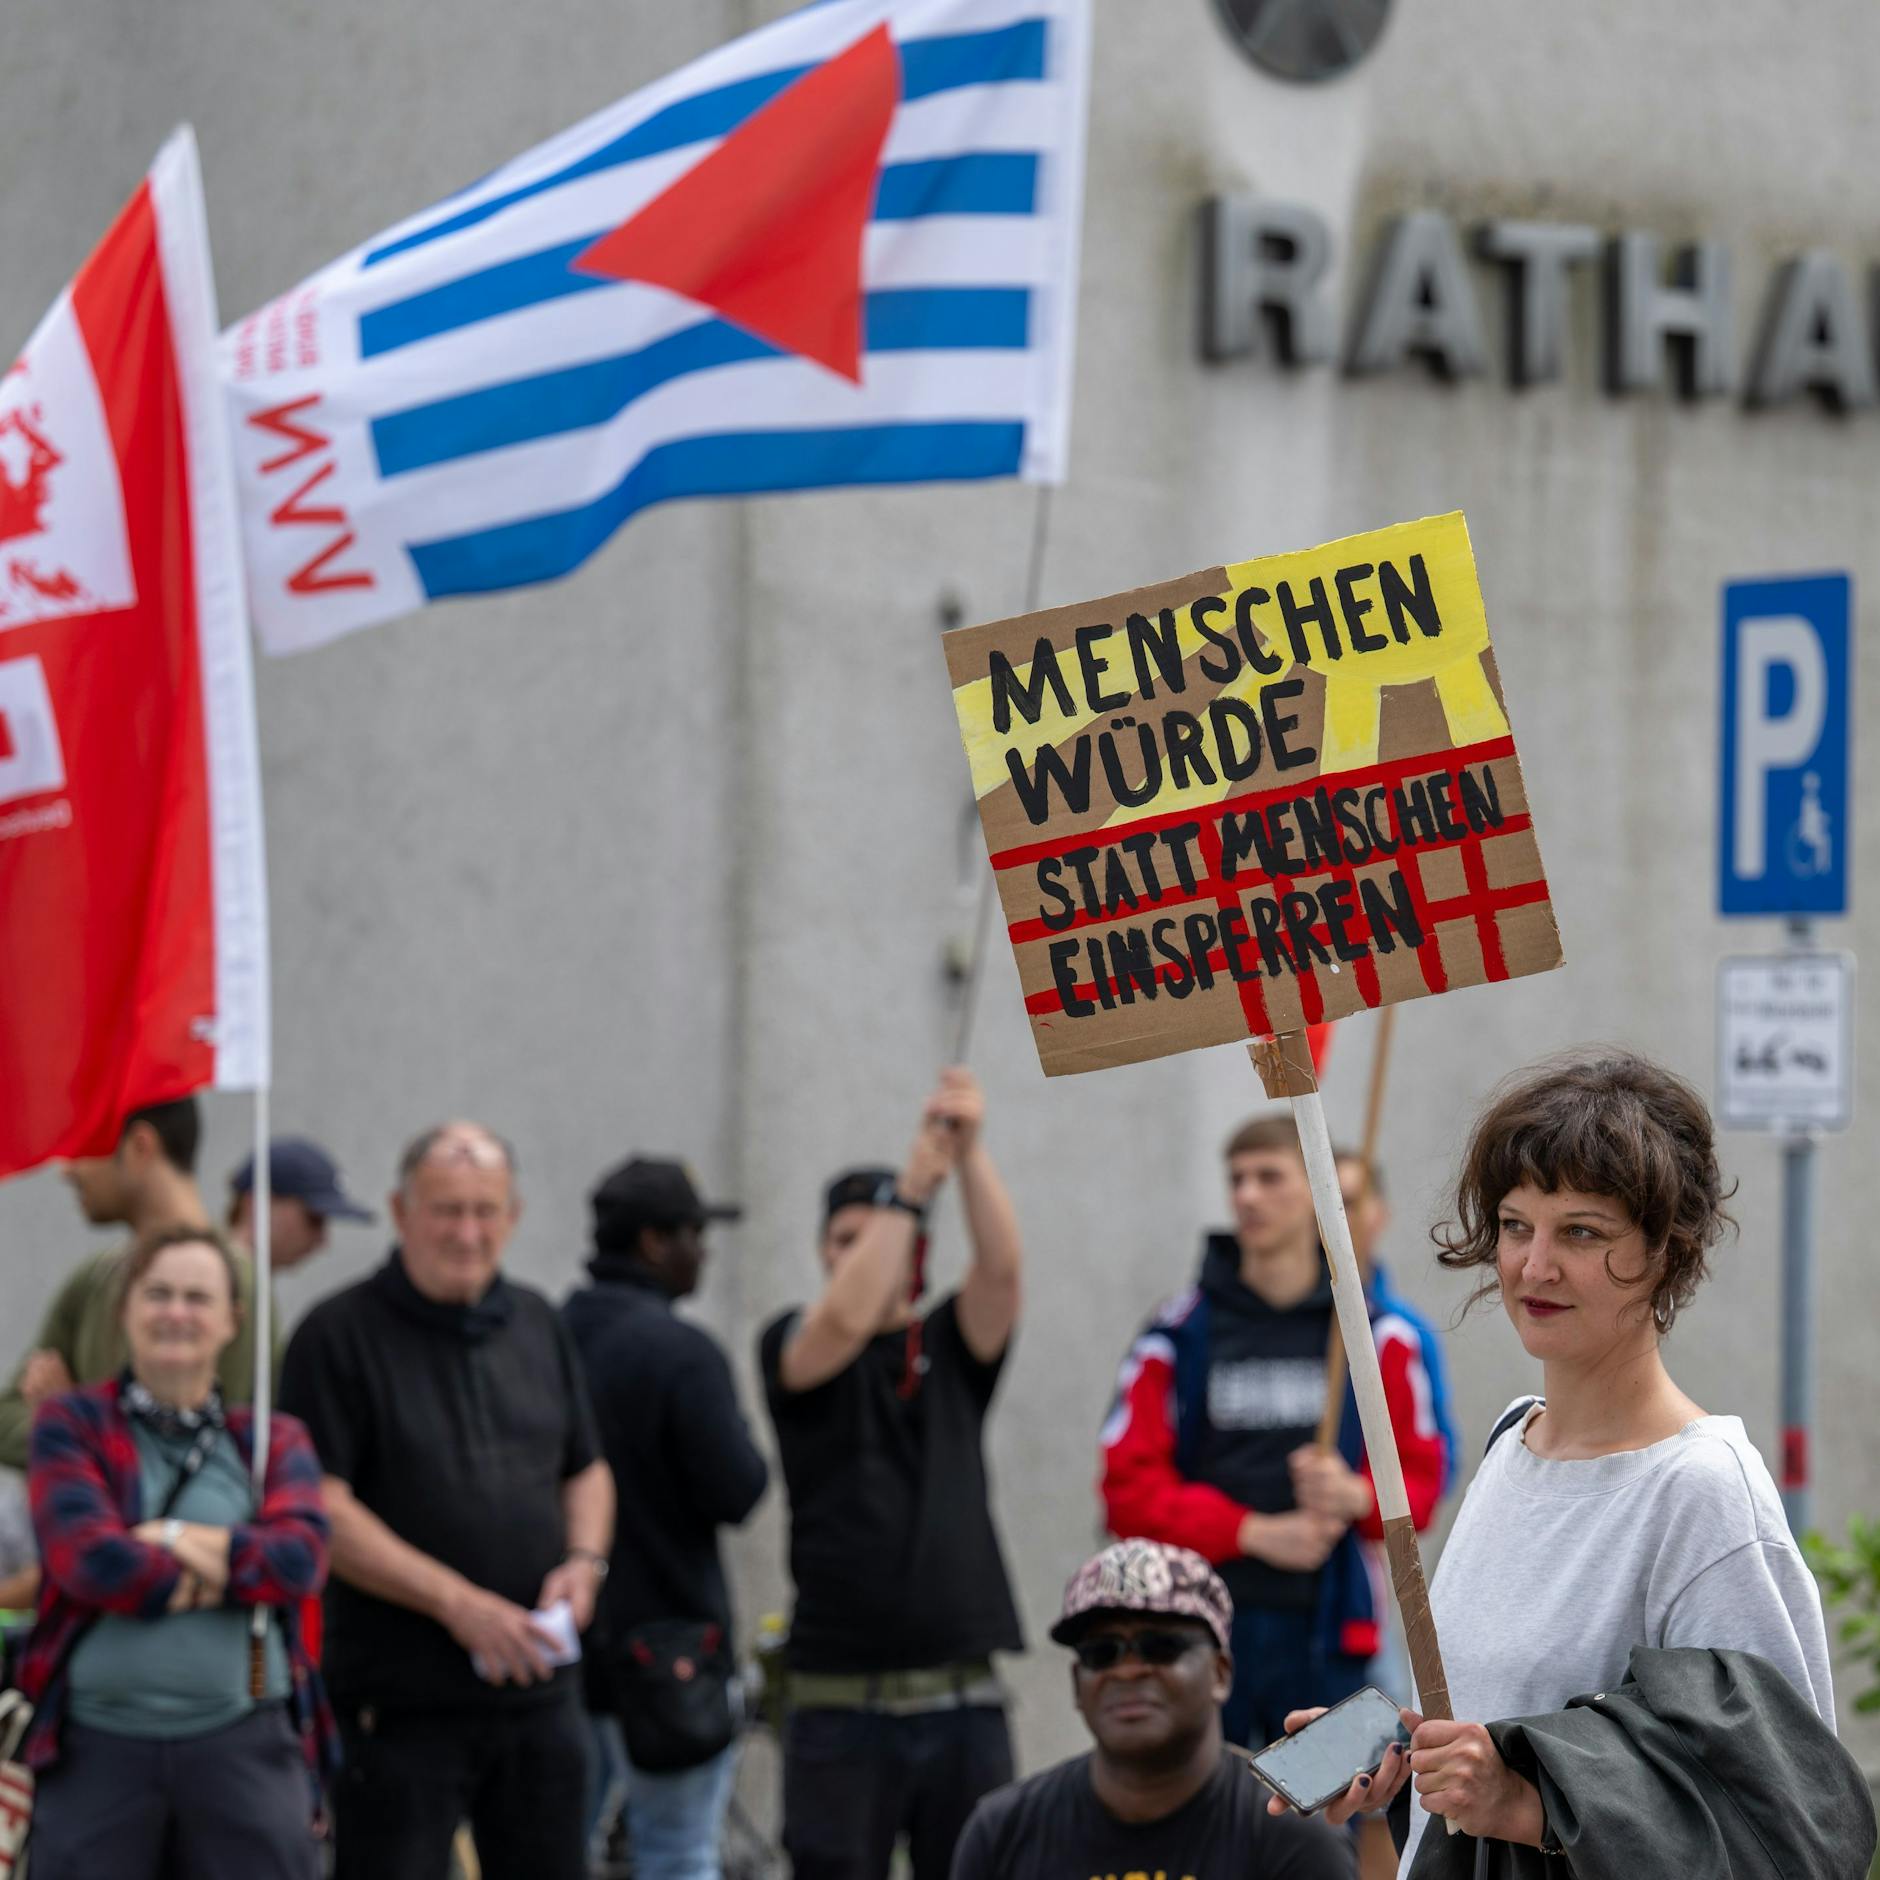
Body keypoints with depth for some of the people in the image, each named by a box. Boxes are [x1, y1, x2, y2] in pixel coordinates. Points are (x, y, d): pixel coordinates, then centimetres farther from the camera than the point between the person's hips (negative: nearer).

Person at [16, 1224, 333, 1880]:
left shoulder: (274, 1440, 12)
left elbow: (301, 1555, -6)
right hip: (99, 1744, -1)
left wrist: (174, 1541, -11)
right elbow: (86, 1557, -11)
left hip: (244, 1744, 2)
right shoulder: (72, 1425, 6)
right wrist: (236, 1568, -7)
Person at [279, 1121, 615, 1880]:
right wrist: (457, 1603, -19)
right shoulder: (340, 1335, -7)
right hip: (399, 1700, -6)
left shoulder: (537, 1326, 13)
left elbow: (585, 1470, 22)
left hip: (536, 1691, 6)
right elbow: (319, 1511, -14)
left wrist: (583, 1560, 0)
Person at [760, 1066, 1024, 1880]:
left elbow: (1001, 1269, -7)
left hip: (963, 1700, 2)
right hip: (841, 1704, -2)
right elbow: (845, 1321, -16)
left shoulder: (952, 1348, 11)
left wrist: (971, 1154, -22)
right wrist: (915, 1179, -18)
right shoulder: (790, 1348, 6)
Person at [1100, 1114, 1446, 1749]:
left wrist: (1357, 1495, -14)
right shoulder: (1180, 1333, 3)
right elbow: (1128, 1487, -1)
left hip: (1324, 1629, 1)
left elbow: (1422, 1478, 9)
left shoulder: (1378, 1337, 7)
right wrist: (1252, 1531, -12)